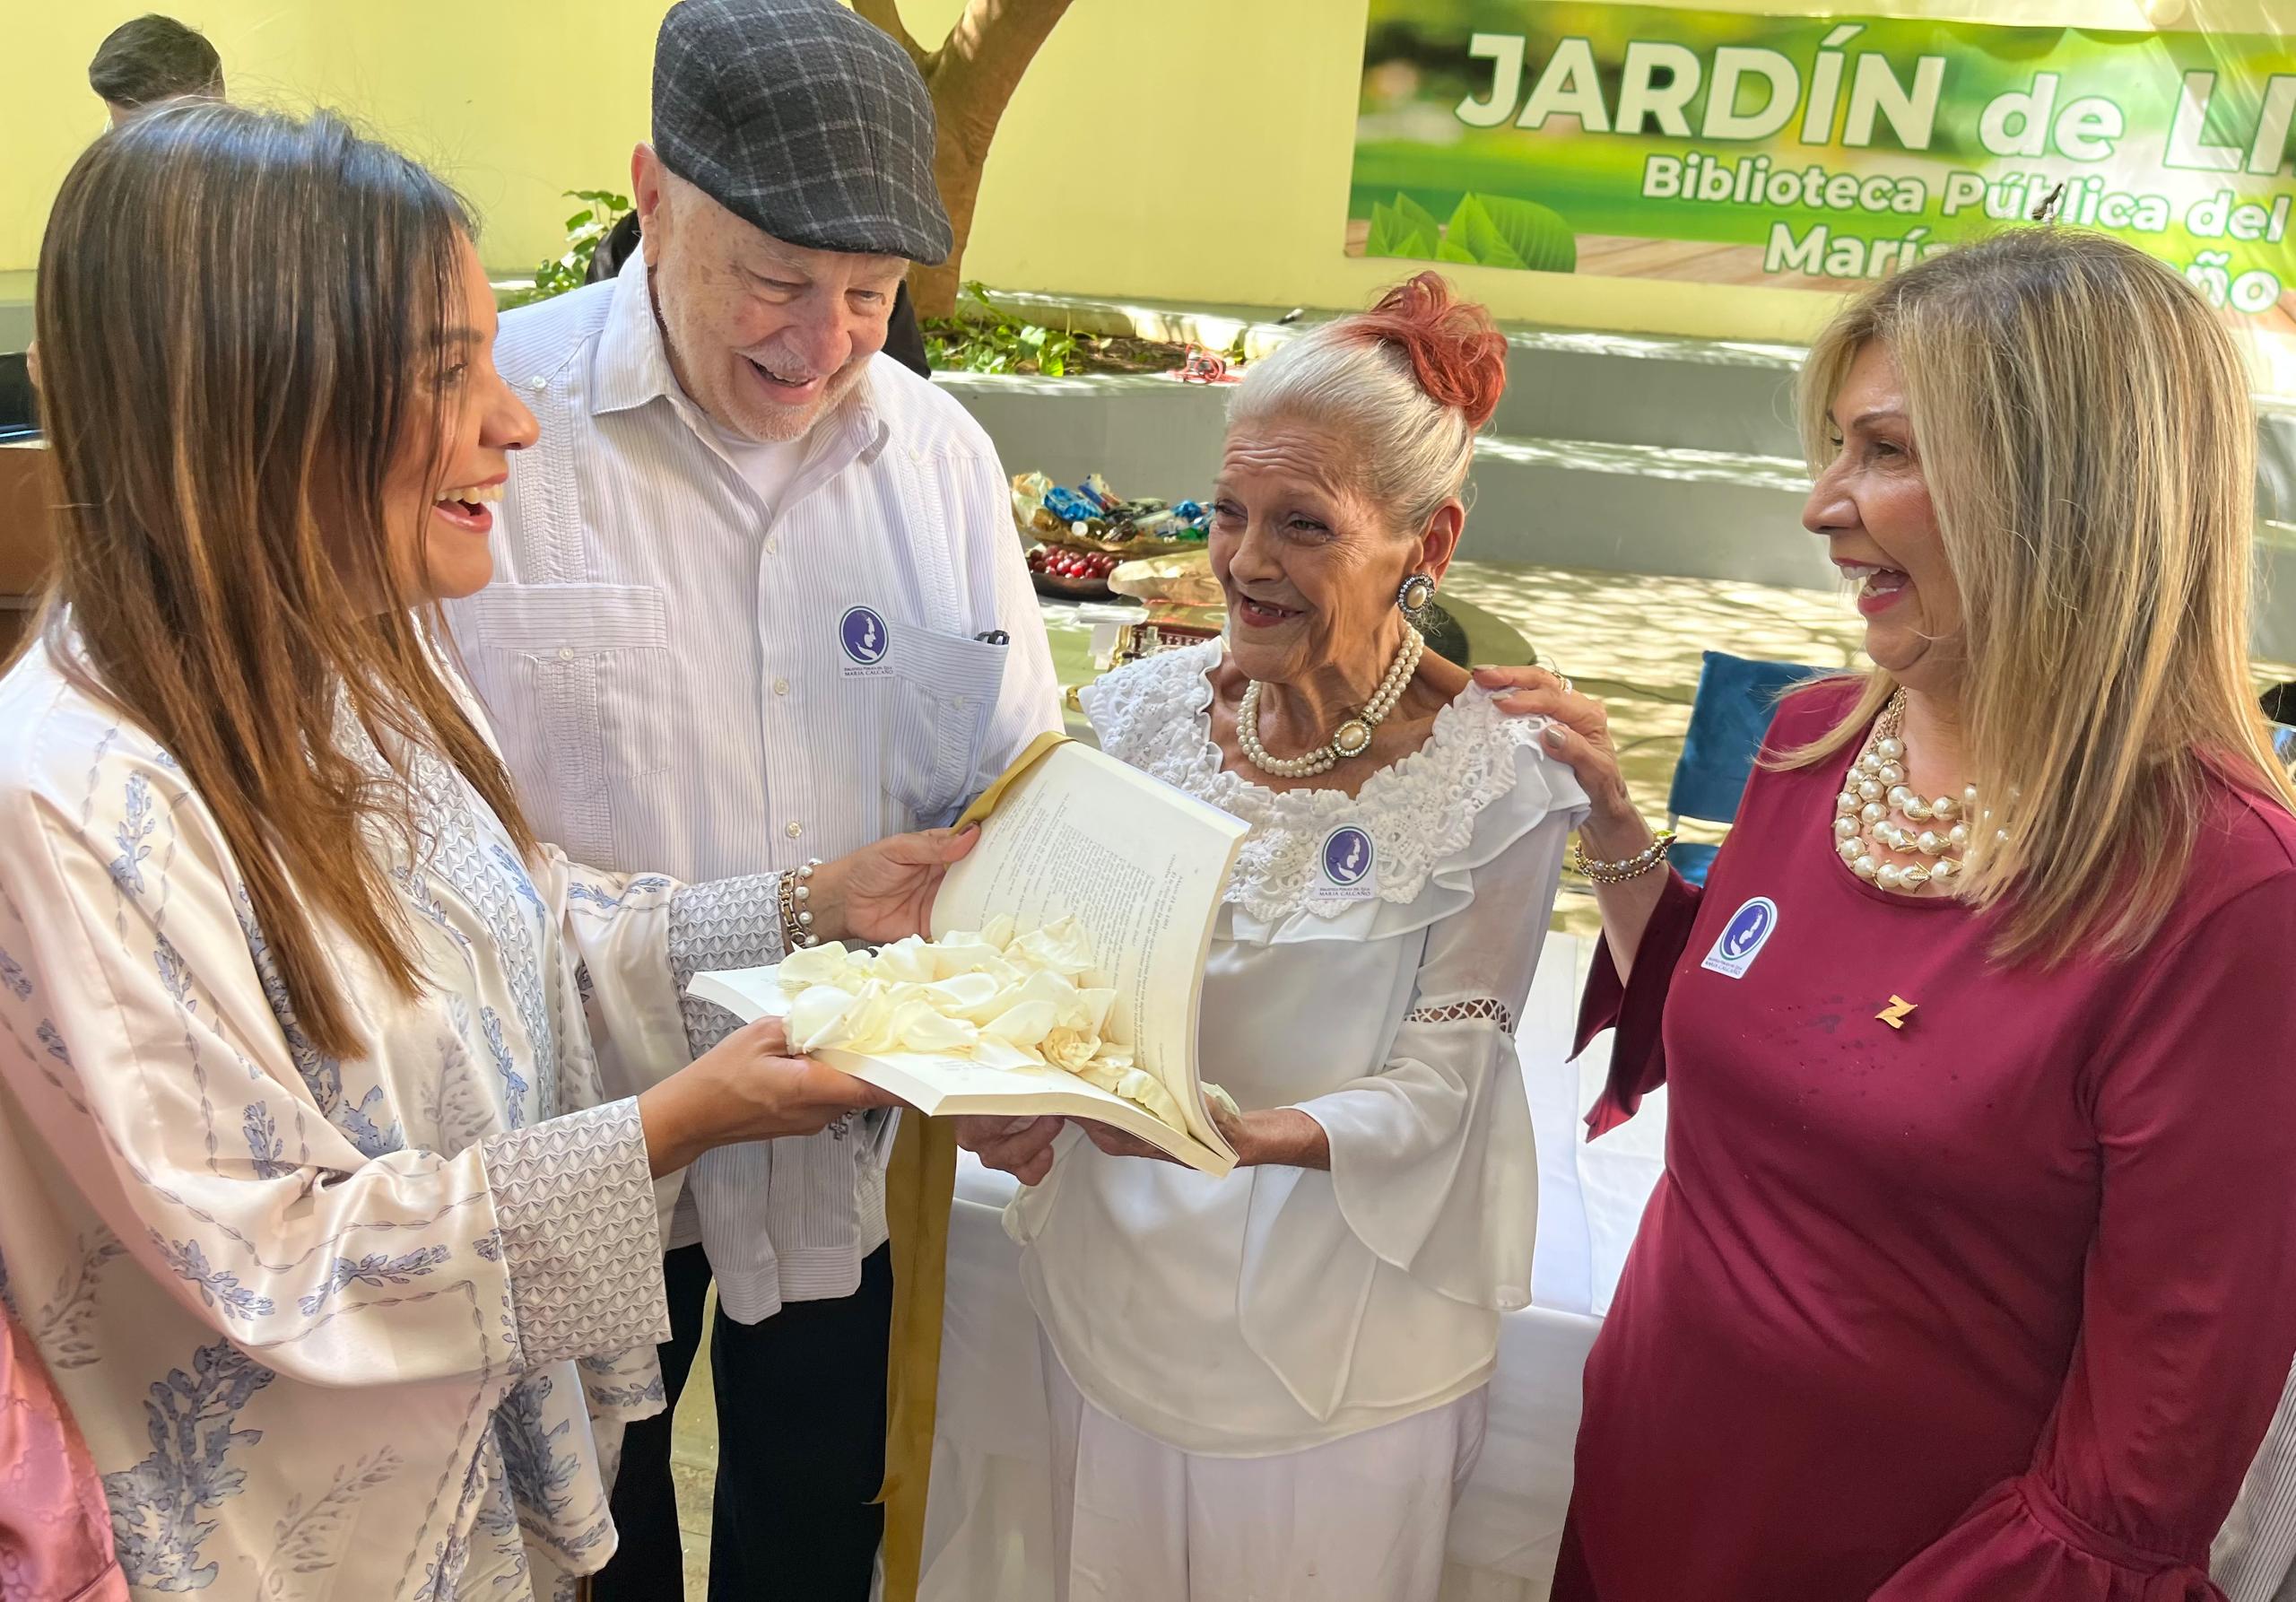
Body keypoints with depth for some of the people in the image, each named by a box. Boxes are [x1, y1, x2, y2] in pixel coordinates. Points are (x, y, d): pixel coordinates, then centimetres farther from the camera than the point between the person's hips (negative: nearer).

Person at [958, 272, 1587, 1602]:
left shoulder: (1494, 782, -17)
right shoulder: (1148, 709, -6)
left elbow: (1432, 1090, -14)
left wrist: (1254, 1135, -31)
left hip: (1335, 1339, -3)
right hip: (1117, 1283, 4)